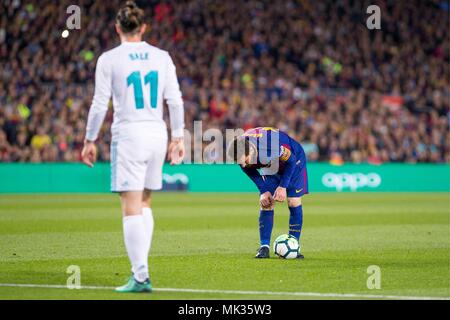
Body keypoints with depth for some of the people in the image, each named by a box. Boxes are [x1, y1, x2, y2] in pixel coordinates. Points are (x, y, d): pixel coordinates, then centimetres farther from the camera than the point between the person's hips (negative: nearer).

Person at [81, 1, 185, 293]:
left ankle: (141, 277, -8)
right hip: (157, 134, 4)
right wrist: (178, 137, 13)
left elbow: (100, 104, -4)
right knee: (144, 203, 18)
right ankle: (141, 267, 15)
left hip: (128, 135, -4)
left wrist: (90, 141, 5)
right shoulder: (162, 57, 6)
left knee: (132, 208, -4)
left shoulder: (109, 59, -4)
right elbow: (175, 101, 6)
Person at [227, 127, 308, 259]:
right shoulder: (241, 153, -28)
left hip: (293, 161, -4)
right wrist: (264, 191, -16)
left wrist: (283, 186, -24)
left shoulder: (270, 144, -45)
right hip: (270, 167, 4)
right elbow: (252, 173, -6)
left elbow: (291, 160, -26)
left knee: (294, 202, -10)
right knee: (266, 204, -7)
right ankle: (264, 247, -5)